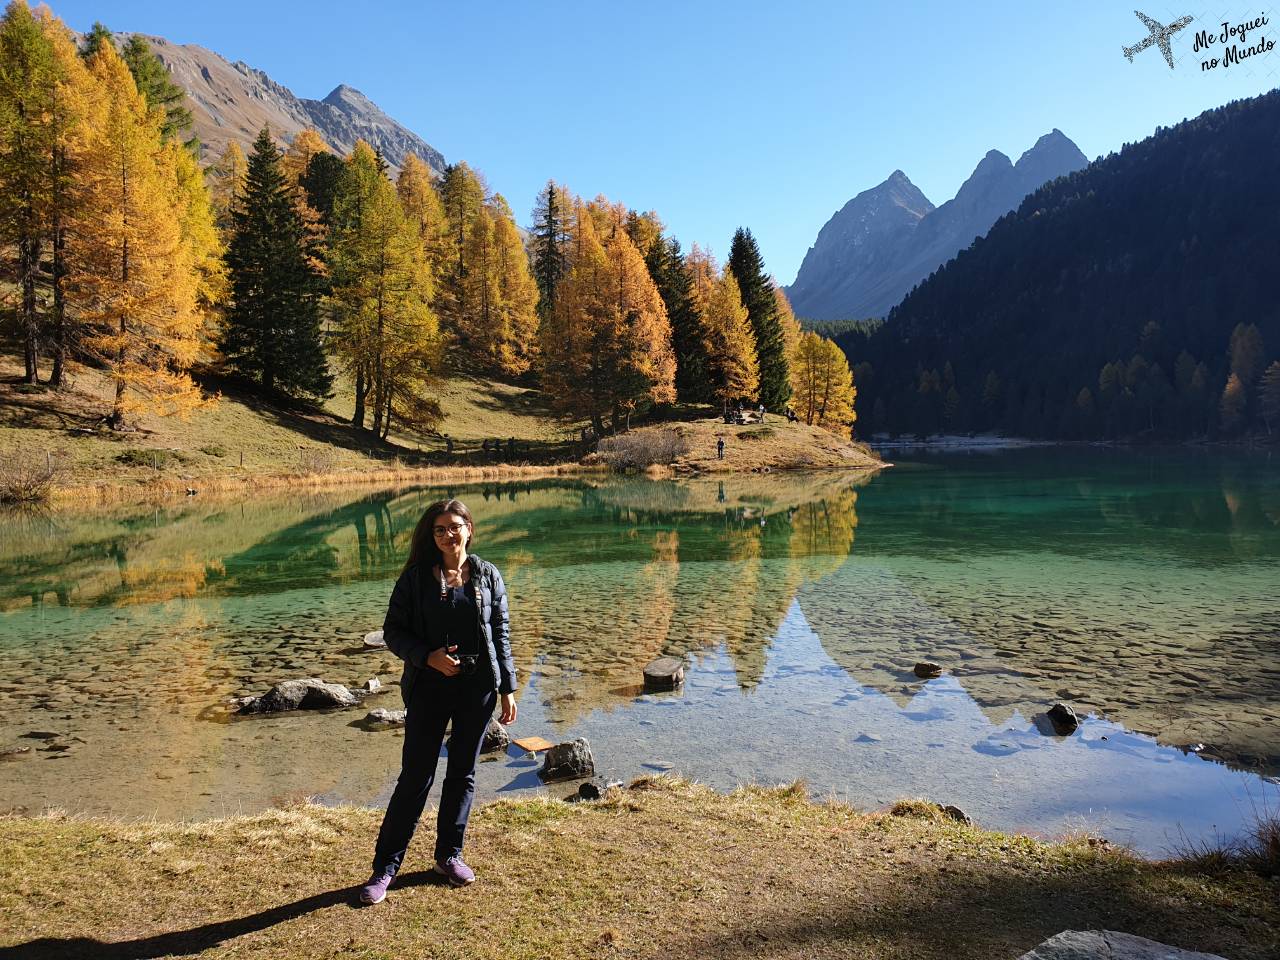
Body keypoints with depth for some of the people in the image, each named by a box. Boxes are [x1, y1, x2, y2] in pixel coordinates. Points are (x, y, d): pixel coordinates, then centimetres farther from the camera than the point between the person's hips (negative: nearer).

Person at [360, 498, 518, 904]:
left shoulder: (487, 575, 3)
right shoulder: (416, 577, -2)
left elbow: (502, 634, 5)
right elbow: (393, 631, -1)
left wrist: (508, 689, 3)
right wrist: (428, 657, -17)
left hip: (478, 687, 2)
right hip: (430, 685, -2)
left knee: (463, 773, 12)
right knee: (415, 776, 1)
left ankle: (449, 855, 29)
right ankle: (386, 866, 14)